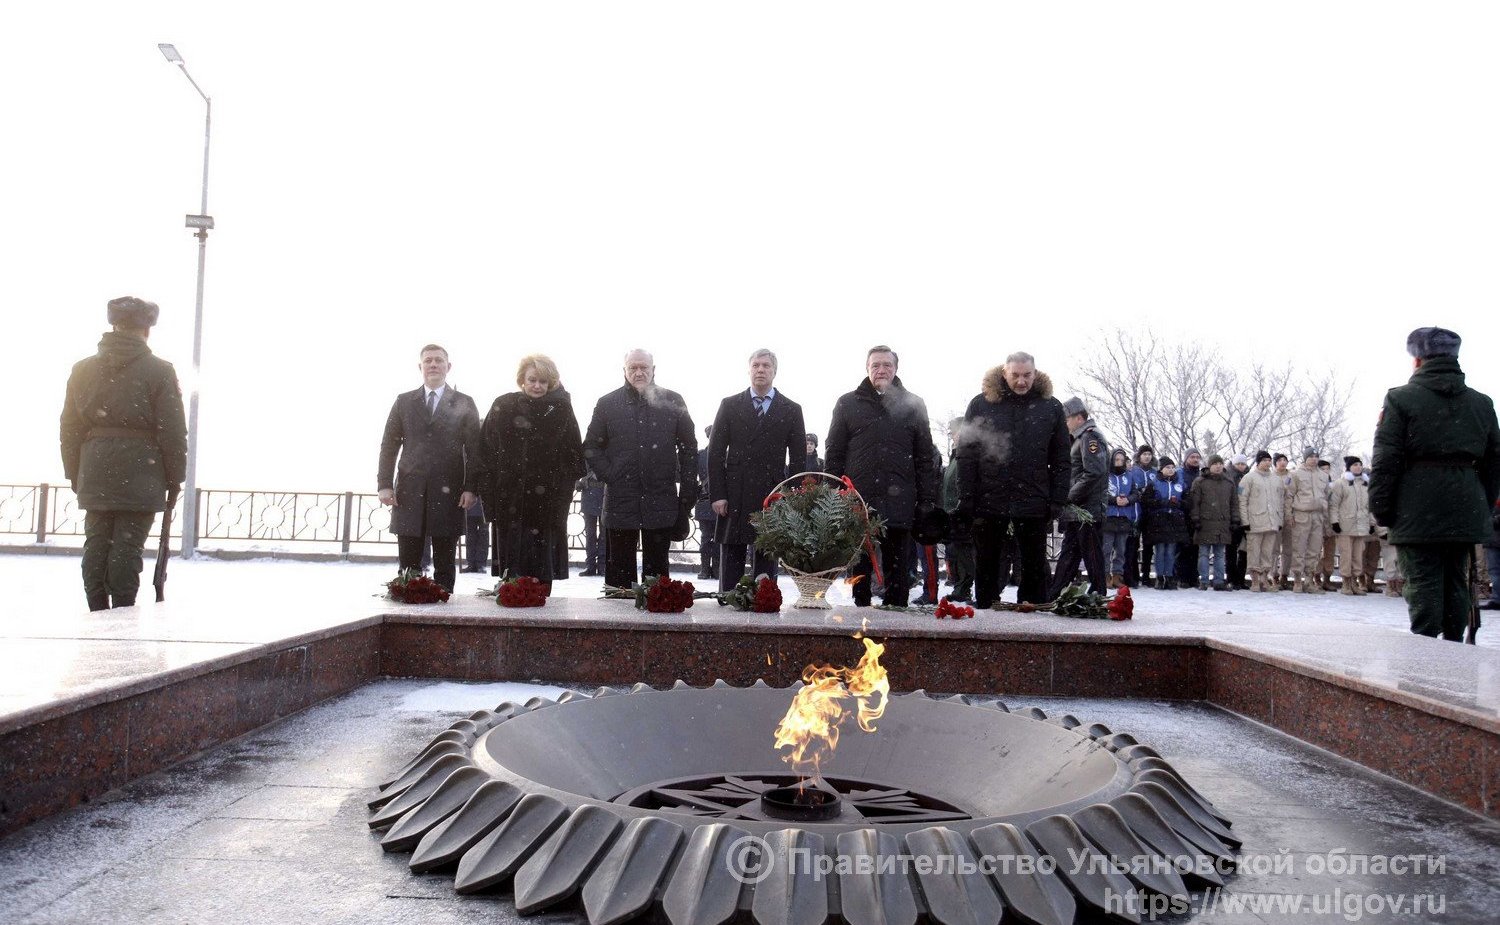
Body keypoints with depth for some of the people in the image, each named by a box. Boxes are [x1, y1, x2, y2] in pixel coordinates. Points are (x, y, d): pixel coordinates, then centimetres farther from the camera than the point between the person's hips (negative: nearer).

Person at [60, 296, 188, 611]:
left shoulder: (83, 369, 9)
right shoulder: (159, 371, -5)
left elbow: (69, 428, 11)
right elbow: (172, 431, -6)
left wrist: (75, 475, 18)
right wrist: (175, 477, 2)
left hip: (95, 476, 4)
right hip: (139, 475, -4)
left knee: (96, 543, 11)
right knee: (128, 546, -2)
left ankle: (97, 614, 15)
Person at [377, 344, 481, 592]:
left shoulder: (464, 404, 7)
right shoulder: (404, 401, 12)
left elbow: (474, 449, 2)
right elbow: (389, 446, 10)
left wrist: (471, 488, -8)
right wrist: (384, 484, -1)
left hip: (448, 494, -1)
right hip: (409, 492, 1)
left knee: (444, 564, 3)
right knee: (408, 564, 2)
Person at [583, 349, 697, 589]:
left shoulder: (672, 402, 6)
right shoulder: (608, 403, 7)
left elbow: (689, 448, 7)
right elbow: (591, 447, 12)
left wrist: (688, 493, 2)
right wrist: (608, 476, -2)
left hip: (662, 503, 0)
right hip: (620, 502, 0)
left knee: (657, 568, 7)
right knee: (619, 571, 4)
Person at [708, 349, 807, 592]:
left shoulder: (791, 410, 8)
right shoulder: (730, 405, 8)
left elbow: (798, 457, 7)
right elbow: (716, 451, 4)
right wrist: (717, 494, -4)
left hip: (772, 496, 0)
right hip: (734, 496, 0)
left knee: (767, 560, 3)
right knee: (731, 560, 4)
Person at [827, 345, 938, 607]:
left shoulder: (913, 405, 11)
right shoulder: (847, 404, 9)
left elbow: (925, 458, 9)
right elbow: (834, 454, 7)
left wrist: (927, 500, 1)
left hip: (899, 505, 0)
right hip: (857, 502, 0)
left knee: (898, 571, 4)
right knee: (859, 570, 7)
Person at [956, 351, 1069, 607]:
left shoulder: (1051, 407, 5)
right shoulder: (981, 404, 2)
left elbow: (1060, 459, 5)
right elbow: (967, 456, 0)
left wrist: (1057, 500, -3)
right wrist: (967, 498, -7)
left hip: (1033, 502, 0)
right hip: (989, 500, 0)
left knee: (1035, 567, 6)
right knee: (986, 566, 9)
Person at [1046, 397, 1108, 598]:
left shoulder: (1090, 437, -11)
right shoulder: (1079, 439, 20)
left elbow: (1094, 473, -22)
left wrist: (1069, 496, -17)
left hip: (1087, 511, -10)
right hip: (1076, 511, 10)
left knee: (1092, 555, -3)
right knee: (1068, 554, 11)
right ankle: (1051, 596, 16)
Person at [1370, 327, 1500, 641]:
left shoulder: (1401, 398, -4)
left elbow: (1385, 460, -8)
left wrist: (1380, 507, -3)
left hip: (1418, 512, -5)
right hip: (1466, 511, 5)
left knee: (1423, 583, -5)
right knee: (1456, 582, 12)